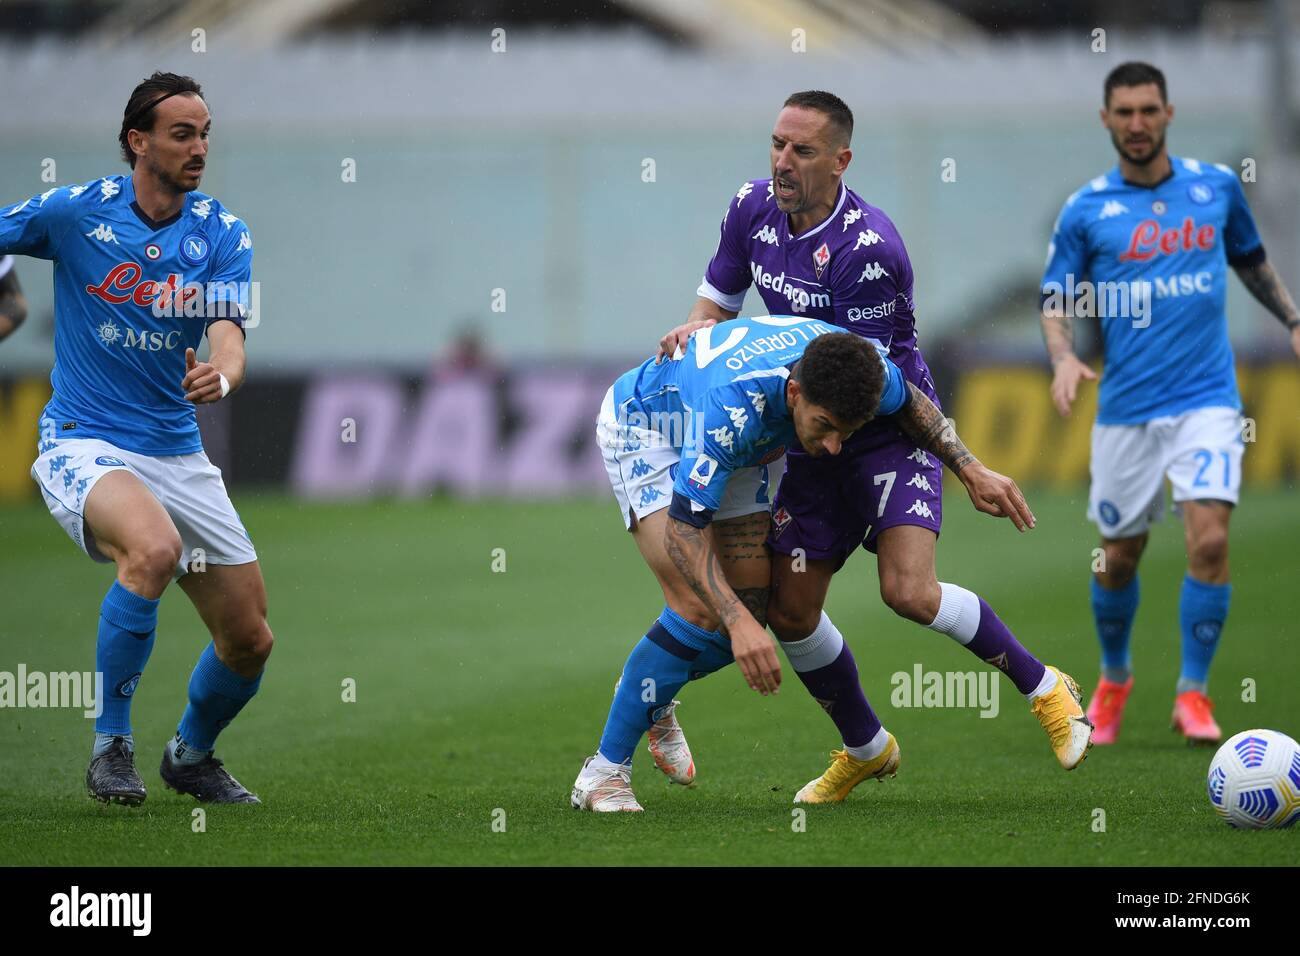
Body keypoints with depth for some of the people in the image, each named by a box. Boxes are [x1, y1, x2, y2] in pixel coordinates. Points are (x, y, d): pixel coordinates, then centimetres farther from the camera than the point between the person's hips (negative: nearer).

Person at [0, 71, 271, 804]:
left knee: (250, 641, 5)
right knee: (154, 548, -36)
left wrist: (221, 378, -36)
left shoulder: (223, 234, -1)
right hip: (84, 446, -4)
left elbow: (228, 337, -13)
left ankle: (192, 755, 37)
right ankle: (111, 744, -21)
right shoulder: (74, 212, -7)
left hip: (179, 454, 4)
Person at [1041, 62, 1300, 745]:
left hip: (1206, 400, 0)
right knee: (1120, 557, 8)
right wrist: (1064, 358, -19)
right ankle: (1113, 678, 34)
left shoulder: (1217, 187, 6)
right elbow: (1057, 301, 0)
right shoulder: (1085, 211, 0)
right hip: (1125, 408, 0)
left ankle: (1193, 693, -5)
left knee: (1210, 539, -17)